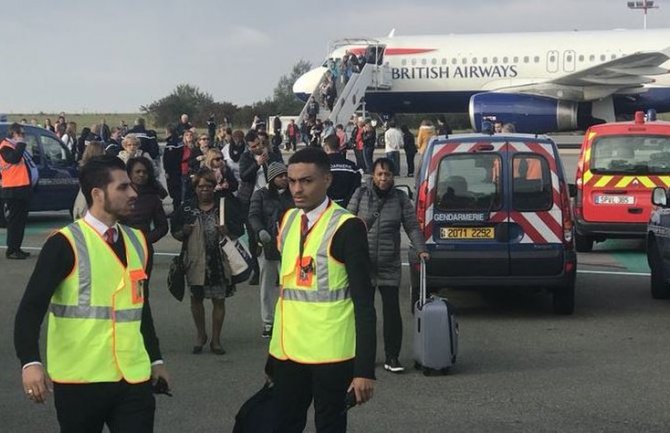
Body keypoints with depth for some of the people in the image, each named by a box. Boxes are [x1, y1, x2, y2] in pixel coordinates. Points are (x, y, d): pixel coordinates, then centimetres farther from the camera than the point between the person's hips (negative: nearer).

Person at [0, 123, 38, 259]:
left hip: (22, 188, 10)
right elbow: (14, 158, -29)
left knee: (20, 220, 13)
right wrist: (21, 144, -18)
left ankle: (17, 248, 19)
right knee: (15, 220, -8)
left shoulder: (17, 146, 19)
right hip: (13, 190, -10)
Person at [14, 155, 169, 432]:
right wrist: (30, 362, -26)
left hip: (133, 377, 5)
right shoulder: (66, 244, -9)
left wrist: (155, 359, 21)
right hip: (80, 378, -5)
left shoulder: (137, 242, 11)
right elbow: (31, 307, -14)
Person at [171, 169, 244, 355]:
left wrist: (227, 231, -17)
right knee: (196, 297, 10)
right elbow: (175, 232, 9)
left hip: (220, 261, -1)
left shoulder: (225, 206, 0)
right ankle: (200, 334, 31)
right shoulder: (187, 208, 3)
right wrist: (183, 233, -12)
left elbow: (239, 230, 3)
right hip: (196, 261, 1)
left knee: (219, 299, 5)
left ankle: (215, 340, 17)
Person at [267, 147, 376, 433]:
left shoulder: (347, 227, -11)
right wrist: (273, 355, 18)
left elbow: (364, 302, -13)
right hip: (288, 350, 6)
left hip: (330, 353, -6)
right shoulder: (288, 220, 9)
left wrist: (365, 368, -18)